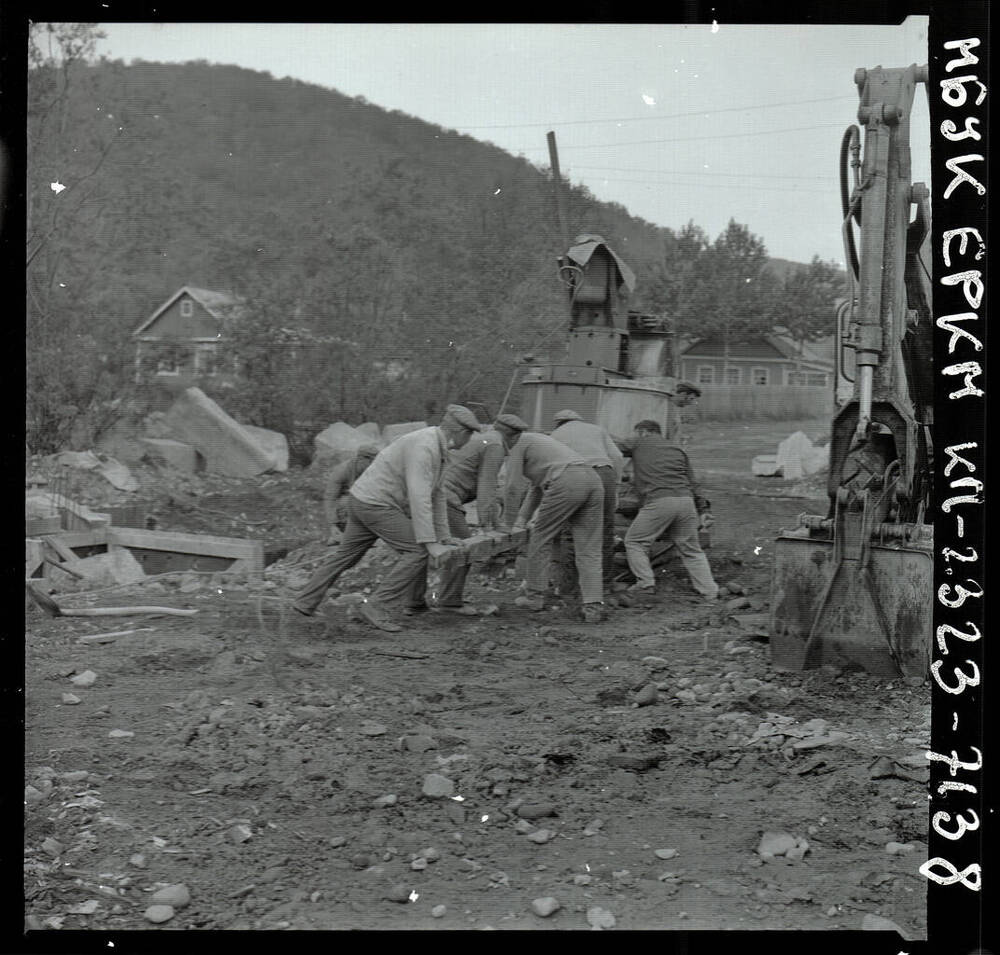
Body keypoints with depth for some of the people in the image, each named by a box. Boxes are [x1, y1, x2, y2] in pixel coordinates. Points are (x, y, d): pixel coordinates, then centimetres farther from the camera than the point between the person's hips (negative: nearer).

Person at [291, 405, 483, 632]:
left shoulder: (438, 448, 11)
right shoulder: (424, 447, -23)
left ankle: (306, 602, 30)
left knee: (346, 554, 21)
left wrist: (444, 536, 16)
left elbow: (436, 494, 16)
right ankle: (376, 606, -10)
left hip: (362, 500, 10)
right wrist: (430, 542, -31)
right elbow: (418, 497, -30)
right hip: (375, 504, -10)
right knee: (418, 551, -9)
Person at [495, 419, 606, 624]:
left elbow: (513, 487, 6)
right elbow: (536, 488, 33)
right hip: (593, 479, 8)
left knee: (540, 539, 10)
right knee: (589, 550, 4)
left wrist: (510, 523, 14)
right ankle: (593, 606, -5)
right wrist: (522, 519, 28)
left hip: (566, 483, -8)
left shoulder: (518, 443, 10)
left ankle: (536, 597, 19)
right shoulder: (536, 440, 35)